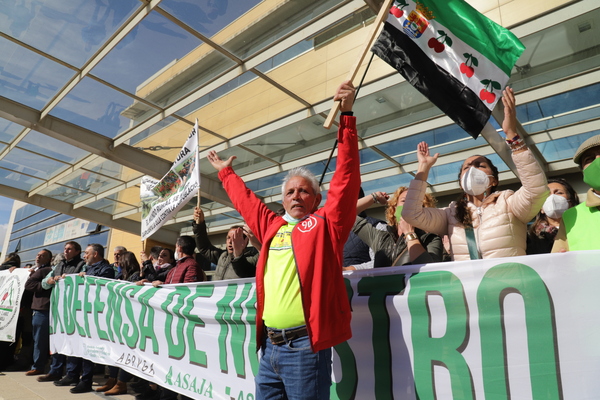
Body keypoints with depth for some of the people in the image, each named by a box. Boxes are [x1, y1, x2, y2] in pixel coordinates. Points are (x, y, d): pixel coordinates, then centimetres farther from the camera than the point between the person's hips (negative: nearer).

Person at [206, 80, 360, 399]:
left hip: (305, 345, -6)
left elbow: (346, 179, -9)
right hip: (270, 344, 6)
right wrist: (226, 173, 43)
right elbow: (246, 201, 30)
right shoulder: (272, 226, 15)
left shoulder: (326, 223, 0)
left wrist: (346, 117, -12)